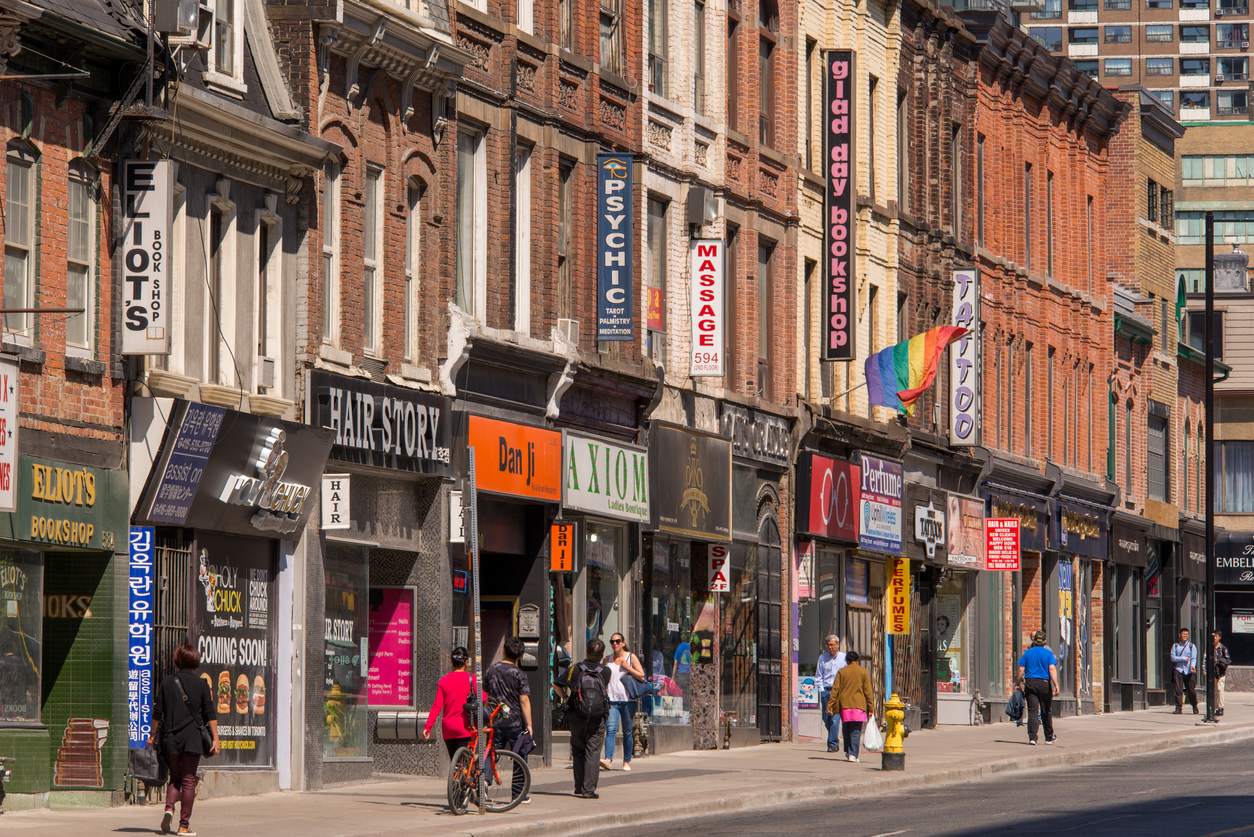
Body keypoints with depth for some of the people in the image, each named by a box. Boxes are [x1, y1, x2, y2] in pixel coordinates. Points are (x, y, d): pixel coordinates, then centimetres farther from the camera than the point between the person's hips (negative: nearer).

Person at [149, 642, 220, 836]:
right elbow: (210, 714, -3)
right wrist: (215, 738, 0)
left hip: (170, 738, 1)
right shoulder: (201, 684, 0)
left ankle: (169, 807, -10)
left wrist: (153, 735, 12)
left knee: (175, 778, 16)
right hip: (192, 738, -1)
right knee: (189, 780, 4)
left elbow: (157, 712, 2)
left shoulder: (166, 682, 1)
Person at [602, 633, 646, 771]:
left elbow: (641, 676, -1)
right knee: (610, 730, -14)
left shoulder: (631, 657, 4)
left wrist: (627, 667, -11)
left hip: (627, 700, -2)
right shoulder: (608, 659, 13)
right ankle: (608, 760, -25)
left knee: (627, 732, 4)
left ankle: (627, 762, 13)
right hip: (612, 700, 2)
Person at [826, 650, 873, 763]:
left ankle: (847, 751, 19)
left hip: (844, 704, 1)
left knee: (846, 729, 19)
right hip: (859, 705, -1)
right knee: (856, 731, -2)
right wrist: (871, 707, 5)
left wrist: (830, 706, 0)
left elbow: (835, 689, -1)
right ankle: (853, 754, -13)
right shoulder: (863, 671, 2)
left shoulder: (841, 672, 3)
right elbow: (867, 690, 1)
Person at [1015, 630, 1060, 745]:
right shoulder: (1049, 653, 1)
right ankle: (1049, 737, 22)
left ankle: (1032, 737, -15)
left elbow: (1021, 670, 2)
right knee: (1046, 711, 11)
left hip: (1030, 683, 1)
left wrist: (1017, 684, 11)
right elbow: (1052, 669, -12)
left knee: (1032, 710, -2)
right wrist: (1056, 685, -16)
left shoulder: (1027, 653, 5)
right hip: (1045, 683, -1)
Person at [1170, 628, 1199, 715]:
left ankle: (1195, 707, 15)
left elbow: (1193, 658, -1)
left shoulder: (1192, 646, 9)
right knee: (1178, 690, -8)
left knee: (1191, 690, 0)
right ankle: (1178, 708, -7)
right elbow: (1173, 657, 1)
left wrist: (1192, 665, -21)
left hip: (1189, 671, -1)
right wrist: (1184, 659, -9)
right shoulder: (1175, 646, 12)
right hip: (1178, 670, 1)